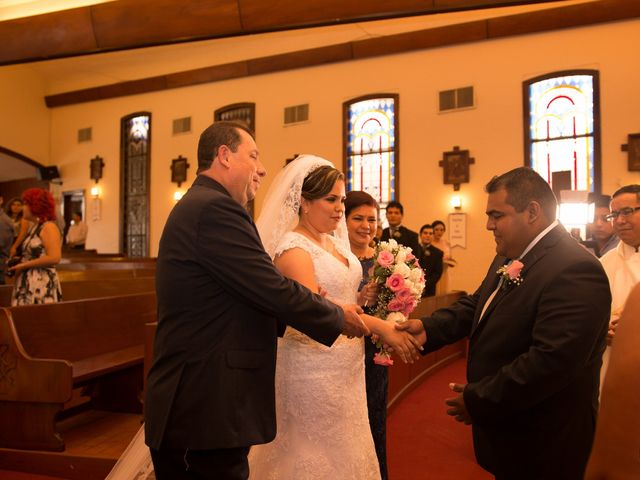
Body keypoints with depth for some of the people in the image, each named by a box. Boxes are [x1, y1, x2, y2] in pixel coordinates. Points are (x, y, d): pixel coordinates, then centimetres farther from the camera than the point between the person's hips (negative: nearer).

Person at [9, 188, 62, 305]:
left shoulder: (48, 227, -11)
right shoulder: (34, 227, 15)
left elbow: (54, 258, -22)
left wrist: (24, 265, -14)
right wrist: (19, 261, 7)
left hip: (42, 284, -8)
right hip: (28, 283, 8)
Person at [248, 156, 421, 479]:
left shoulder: (333, 241, 9)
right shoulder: (293, 247, -15)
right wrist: (380, 327, -25)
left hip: (347, 366, 8)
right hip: (315, 366, -8)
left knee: (345, 449, 18)